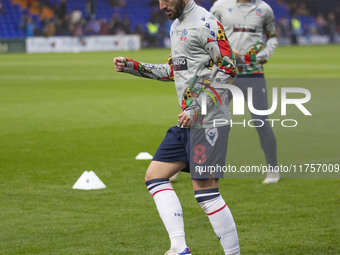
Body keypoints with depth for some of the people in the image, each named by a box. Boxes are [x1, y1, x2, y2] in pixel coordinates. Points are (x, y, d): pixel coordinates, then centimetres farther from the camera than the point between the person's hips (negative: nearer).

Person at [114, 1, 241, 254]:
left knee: (205, 191, -11)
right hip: (188, 121, 10)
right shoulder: (177, 26, 17)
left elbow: (228, 70, -16)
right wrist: (133, 67, 20)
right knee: (155, 176, 7)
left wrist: (198, 108, -21)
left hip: (209, 120, -10)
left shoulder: (206, 23, -12)